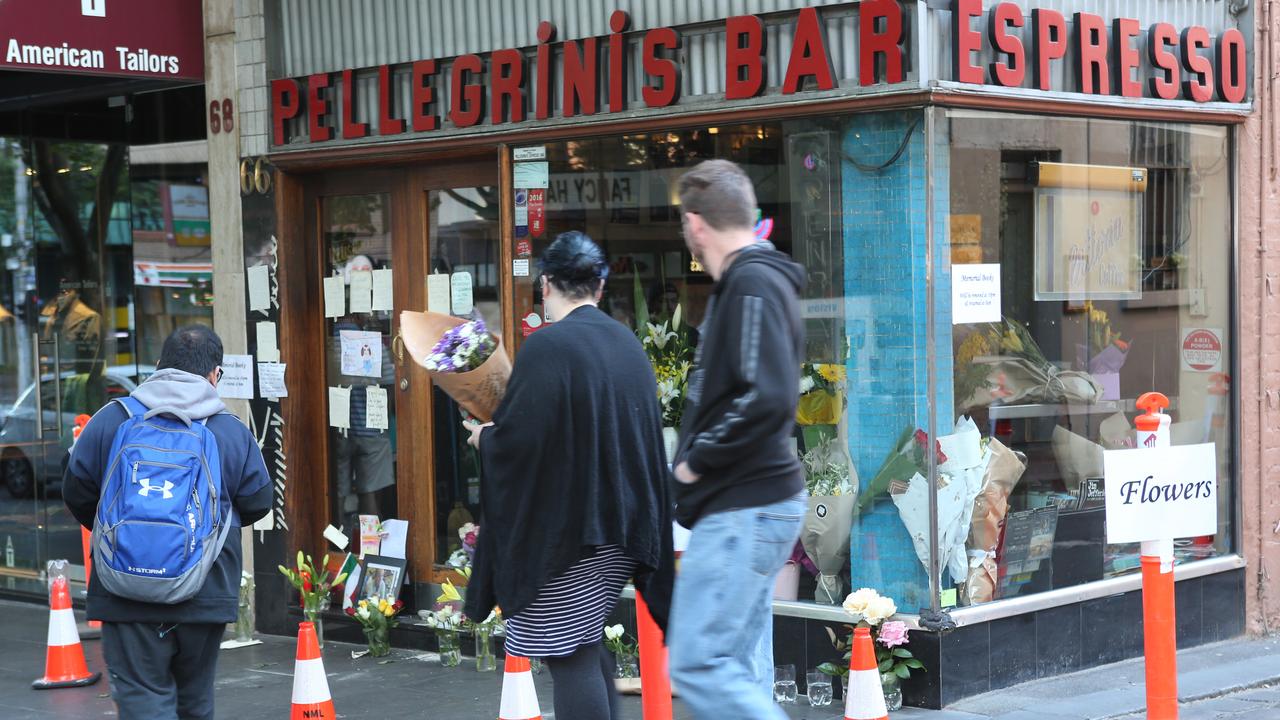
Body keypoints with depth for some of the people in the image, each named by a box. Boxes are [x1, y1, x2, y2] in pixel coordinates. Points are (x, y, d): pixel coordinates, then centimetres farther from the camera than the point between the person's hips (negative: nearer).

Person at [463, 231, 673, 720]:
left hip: (563, 528, -8)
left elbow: (520, 437, -21)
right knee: (588, 647, 19)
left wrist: (484, 436, 1)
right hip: (623, 526, 8)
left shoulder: (548, 346, -15)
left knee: (570, 658, -3)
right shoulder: (627, 344, 8)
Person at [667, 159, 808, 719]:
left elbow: (768, 399, -27)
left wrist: (696, 460, -15)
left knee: (697, 663, -13)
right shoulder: (754, 280, 17)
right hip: (750, 507, 10)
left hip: (742, 513, -10)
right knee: (740, 668, 12)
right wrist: (698, 459, 13)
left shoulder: (752, 285, -15)